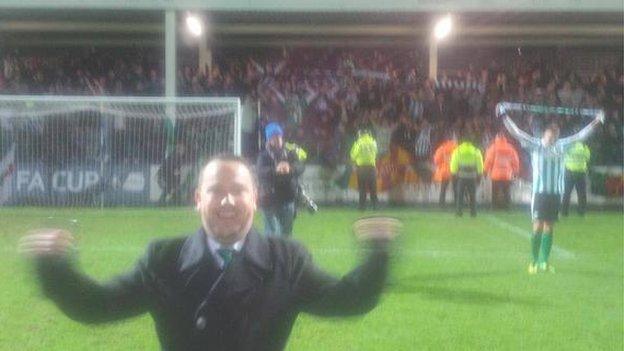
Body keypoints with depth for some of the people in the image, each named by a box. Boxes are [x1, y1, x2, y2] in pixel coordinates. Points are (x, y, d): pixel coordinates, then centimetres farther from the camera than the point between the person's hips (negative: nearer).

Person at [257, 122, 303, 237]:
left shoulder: (290, 155, 8)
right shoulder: (264, 156, -1)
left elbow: (300, 167, -10)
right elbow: (261, 172, -19)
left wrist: (290, 168, -35)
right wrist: (275, 170, -40)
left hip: (288, 200, 3)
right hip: (270, 200, -3)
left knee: (286, 232, 9)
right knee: (272, 232, -9)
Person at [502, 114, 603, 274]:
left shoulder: (561, 146, 9)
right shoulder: (535, 145, -1)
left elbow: (580, 135, 14)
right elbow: (517, 133, -7)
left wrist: (595, 122, 14)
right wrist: (504, 116, -14)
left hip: (555, 193, 4)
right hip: (540, 192, -4)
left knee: (549, 228, 5)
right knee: (538, 226, -7)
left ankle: (544, 262, 10)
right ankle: (534, 261, 0)